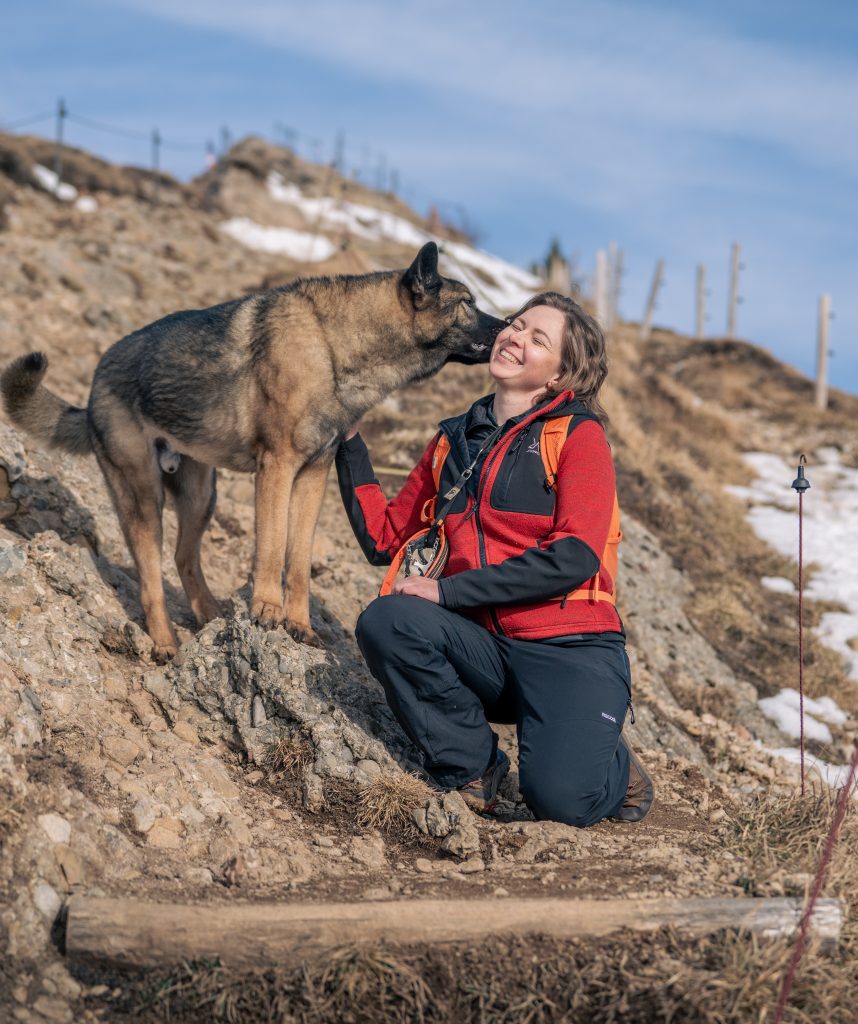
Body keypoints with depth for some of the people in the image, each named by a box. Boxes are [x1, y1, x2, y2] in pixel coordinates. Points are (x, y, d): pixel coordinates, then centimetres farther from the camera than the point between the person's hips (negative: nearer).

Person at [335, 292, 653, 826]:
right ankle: (474, 767, -5)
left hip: (570, 650, -4)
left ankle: (611, 767, 11)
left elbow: (575, 556, -15)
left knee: (560, 800, -27)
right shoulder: (454, 441, 15)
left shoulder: (578, 434, -1)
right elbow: (384, 538, 16)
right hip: (486, 649, 5)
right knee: (385, 621, -25)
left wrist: (449, 590, -17)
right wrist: (351, 444, 9)